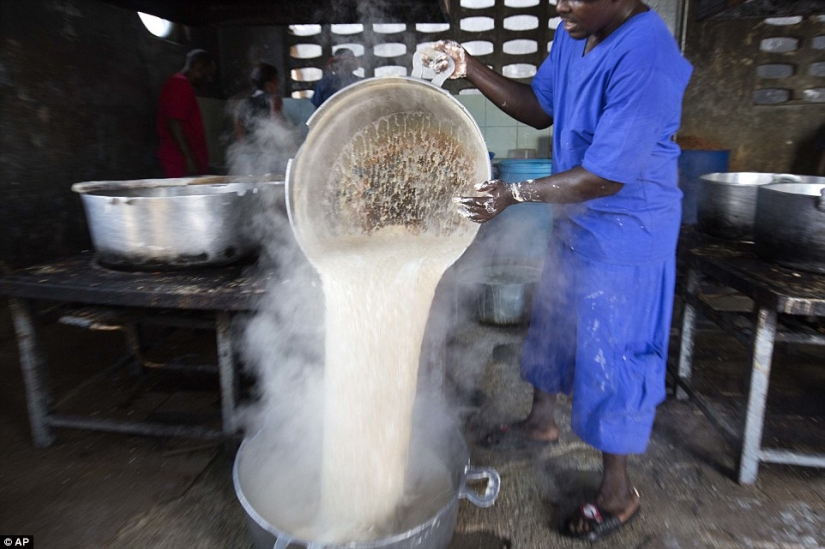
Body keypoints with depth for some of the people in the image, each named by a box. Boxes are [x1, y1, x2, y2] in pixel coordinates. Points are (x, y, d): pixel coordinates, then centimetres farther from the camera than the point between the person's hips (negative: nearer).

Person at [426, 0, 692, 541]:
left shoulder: (646, 59, -27)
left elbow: (607, 176, -28)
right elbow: (541, 108, 9)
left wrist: (515, 193, -26)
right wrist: (472, 69, -2)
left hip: (627, 233, -9)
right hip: (576, 218, 9)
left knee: (610, 355, 2)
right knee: (552, 319, 21)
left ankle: (618, 493, 24)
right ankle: (542, 419, 47)